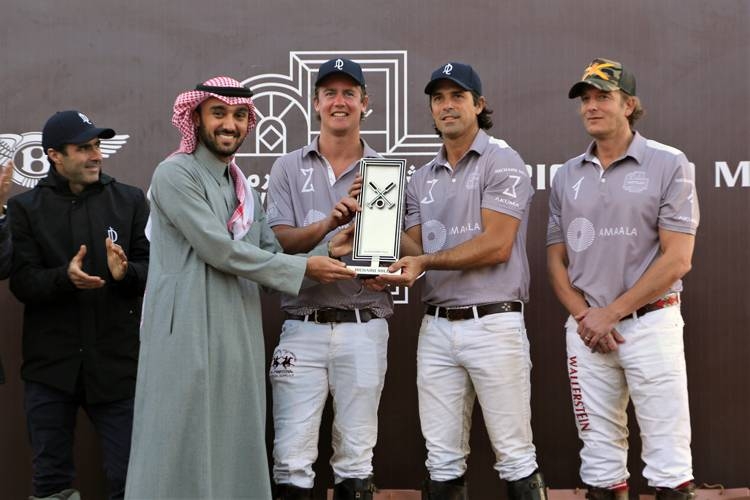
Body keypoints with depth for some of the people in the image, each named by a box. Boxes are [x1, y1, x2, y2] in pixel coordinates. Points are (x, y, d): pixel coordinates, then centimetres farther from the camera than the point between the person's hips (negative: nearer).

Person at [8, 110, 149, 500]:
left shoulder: (131, 200, 6)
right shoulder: (24, 208, 4)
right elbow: (22, 284, -5)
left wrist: (126, 273, -21)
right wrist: (65, 278, -23)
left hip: (116, 363, 0)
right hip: (51, 365, 1)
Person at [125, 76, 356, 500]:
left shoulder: (244, 188, 19)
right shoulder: (175, 174, -7)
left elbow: (272, 255, 12)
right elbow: (219, 249, -15)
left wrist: (329, 253, -4)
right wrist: (304, 268, -10)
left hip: (240, 338, 7)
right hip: (188, 335, -7)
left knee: (237, 449, 9)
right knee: (181, 453, -2)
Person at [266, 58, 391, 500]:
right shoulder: (289, 168, 9)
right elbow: (280, 240, -1)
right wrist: (328, 224, -19)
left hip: (364, 327, 0)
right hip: (304, 327, 0)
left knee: (357, 458, 5)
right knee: (292, 460, -3)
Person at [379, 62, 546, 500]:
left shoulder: (502, 162, -3)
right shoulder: (423, 180, 17)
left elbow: (496, 246, -13)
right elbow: (413, 248, 13)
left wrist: (426, 262, -16)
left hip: (493, 322, -6)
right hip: (436, 327, 6)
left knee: (515, 455, -1)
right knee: (443, 461, 9)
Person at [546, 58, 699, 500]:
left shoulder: (668, 165, -3)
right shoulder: (567, 176, 11)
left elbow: (677, 259, -9)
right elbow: (556, 259, 12)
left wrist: (611, 313, -11)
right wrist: (584, 316, -4)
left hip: (650, 322, -4)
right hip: (586, 327, 4)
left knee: (669, 458, -4)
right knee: (600, 454, 9)